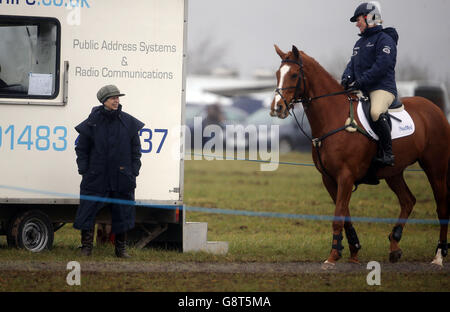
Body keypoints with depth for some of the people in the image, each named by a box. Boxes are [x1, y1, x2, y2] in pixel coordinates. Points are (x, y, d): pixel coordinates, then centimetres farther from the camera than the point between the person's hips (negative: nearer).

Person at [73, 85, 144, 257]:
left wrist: (133, 172, 4)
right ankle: (86, 248, 6)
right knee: (88, 212, -3)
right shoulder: (92, 123, 0)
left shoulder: (129, 123, 4)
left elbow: (136, 150, 10)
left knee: (122, 214, 7)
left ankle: (121, 248, 18)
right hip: (96, 178, -1)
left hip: (122, 179, 1)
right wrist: (84, 171, -2)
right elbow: (81, 149, 7)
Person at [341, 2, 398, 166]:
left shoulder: (385, 40, -5)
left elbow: (381, 66, -17)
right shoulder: (360, 42, 23)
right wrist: (347, 77, -5)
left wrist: (360, 82, -22)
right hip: (362, 90, 9)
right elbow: (353, 63, 19)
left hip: (382, 87, -9)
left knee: (376, 112, -36)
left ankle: (387, 152, -28)